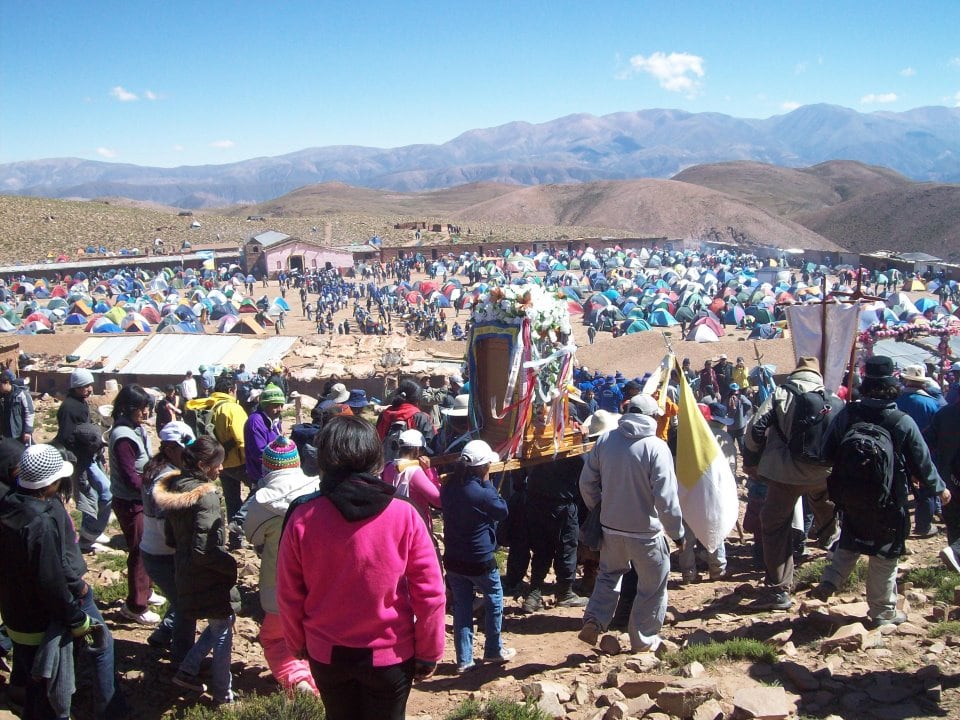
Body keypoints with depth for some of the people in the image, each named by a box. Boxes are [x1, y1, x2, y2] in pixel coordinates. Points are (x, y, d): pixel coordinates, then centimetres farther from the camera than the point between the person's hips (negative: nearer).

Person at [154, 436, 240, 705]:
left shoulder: (175, 488, 2)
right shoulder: (206, 496, -25)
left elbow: (171, 538, 11)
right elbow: (204, 550, -28)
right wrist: (232, 565, -15)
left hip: (186, 574, 8)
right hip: (210, 580, -8)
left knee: (217, 626, 26)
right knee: (222, 633, 9)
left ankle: (187, 671, 28)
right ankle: (223, 694, 22)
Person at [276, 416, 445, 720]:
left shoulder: (302, 518, -15)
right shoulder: (404, 516, -18)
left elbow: (289, 594, -5)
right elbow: (430, 594, -13)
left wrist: (297, 643, 13)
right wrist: (429, 653, 1)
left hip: (326, 654, 1)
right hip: (390, 656, -1)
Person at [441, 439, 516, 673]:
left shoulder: (448, 488, -5)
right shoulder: (482, 493, -23)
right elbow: (502, 511, -7)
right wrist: (488, 483, -7)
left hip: (453, 559, 5)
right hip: (480, 561, -5)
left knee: (461, 608, 13)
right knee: (494, 601, 17)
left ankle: (464, 660, 18)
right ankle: (493, 651, 28)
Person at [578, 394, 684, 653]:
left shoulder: (605, 439, -3)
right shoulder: (656, 447, -17)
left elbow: (587, 481, 3)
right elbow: (666, 498, -18)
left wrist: (597, 510, 18)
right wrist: (677, 532, -6)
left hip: (610, 527, 5)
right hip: (645, 532, -4)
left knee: (609, 574, 26)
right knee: (653, 584, 15)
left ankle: (593, 620, 12)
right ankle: (643, 639, 25)